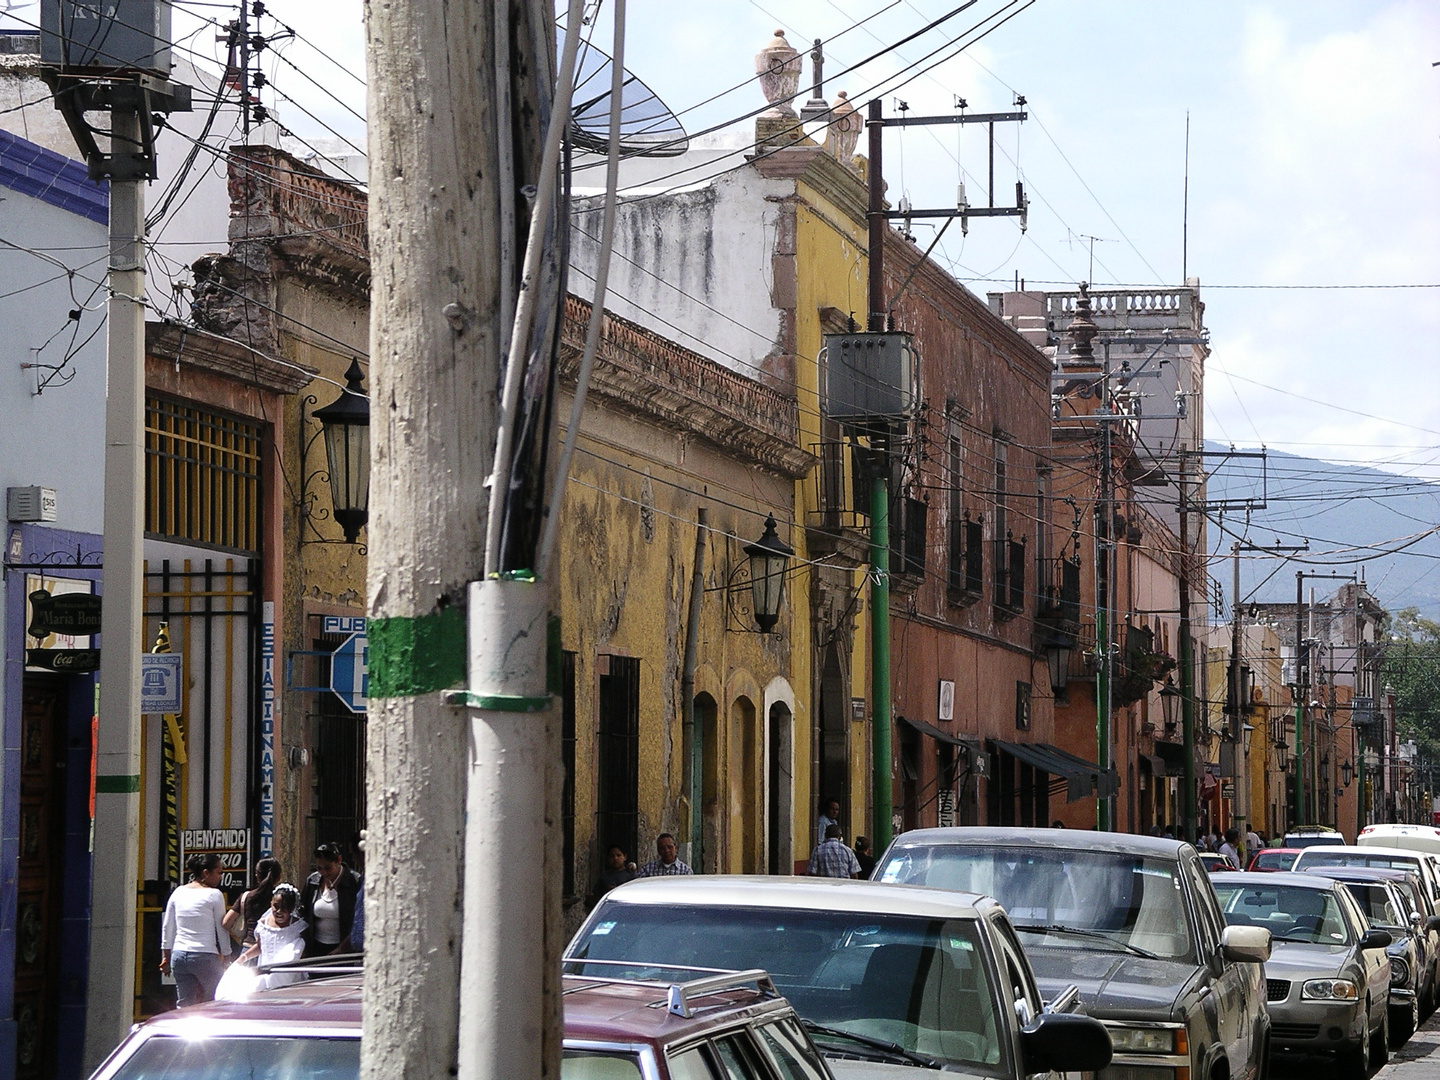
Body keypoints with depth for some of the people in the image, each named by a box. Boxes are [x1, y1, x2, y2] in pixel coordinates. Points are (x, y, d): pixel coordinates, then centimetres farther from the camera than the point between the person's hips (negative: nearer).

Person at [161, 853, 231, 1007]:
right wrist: (226, 958, 8)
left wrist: (166, 957, 22)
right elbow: (222, 928, -1)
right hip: (205, 956, -5)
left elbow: (167, 928, 14)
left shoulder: (178, 893, 10)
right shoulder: (214, 895, -6)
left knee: (184, 1004, 7)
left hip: (179, 955, 5)